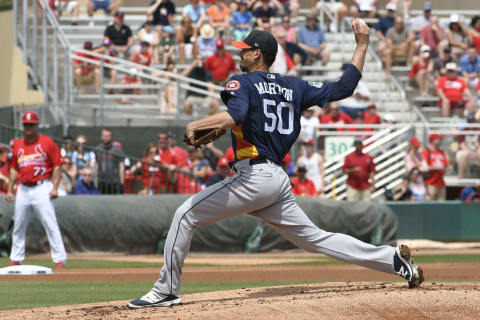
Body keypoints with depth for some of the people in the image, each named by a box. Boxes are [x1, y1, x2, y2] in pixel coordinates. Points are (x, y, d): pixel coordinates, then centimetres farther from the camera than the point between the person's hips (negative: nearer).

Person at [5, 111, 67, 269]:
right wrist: (9, 189, 13)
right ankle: (16, 260, 19)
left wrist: (55, 188, -12)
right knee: (18, 226, 9)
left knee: (50, 225, -11)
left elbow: (57, 166, -3)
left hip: (42, 188, -5)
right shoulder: (18, 145, 14)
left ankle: (60, 259, -12)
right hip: (23, 189, 5)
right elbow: (14, 168, 20)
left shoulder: (47, 143, -1)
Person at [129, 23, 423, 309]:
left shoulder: (242, 83, -2)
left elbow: (235, 116, -23)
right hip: (280, 179, 8)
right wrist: (362, 46, 23)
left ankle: (167, 290, -6)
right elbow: (343, 88, 14)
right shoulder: (294, 88, 17)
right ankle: (393, 258, 4)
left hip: (253, 176, -7)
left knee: (186, 215, -2)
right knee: (314, 237, 12)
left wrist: (196, 126, -13)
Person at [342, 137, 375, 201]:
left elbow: (371, 171, 9)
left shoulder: (368, 157, 8)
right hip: (352, 186, -2)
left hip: (365, 186, 2)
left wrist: (373, 184, 0)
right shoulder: (349, 157, 3)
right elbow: (344, 170, 2)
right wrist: (353, 170, -16)